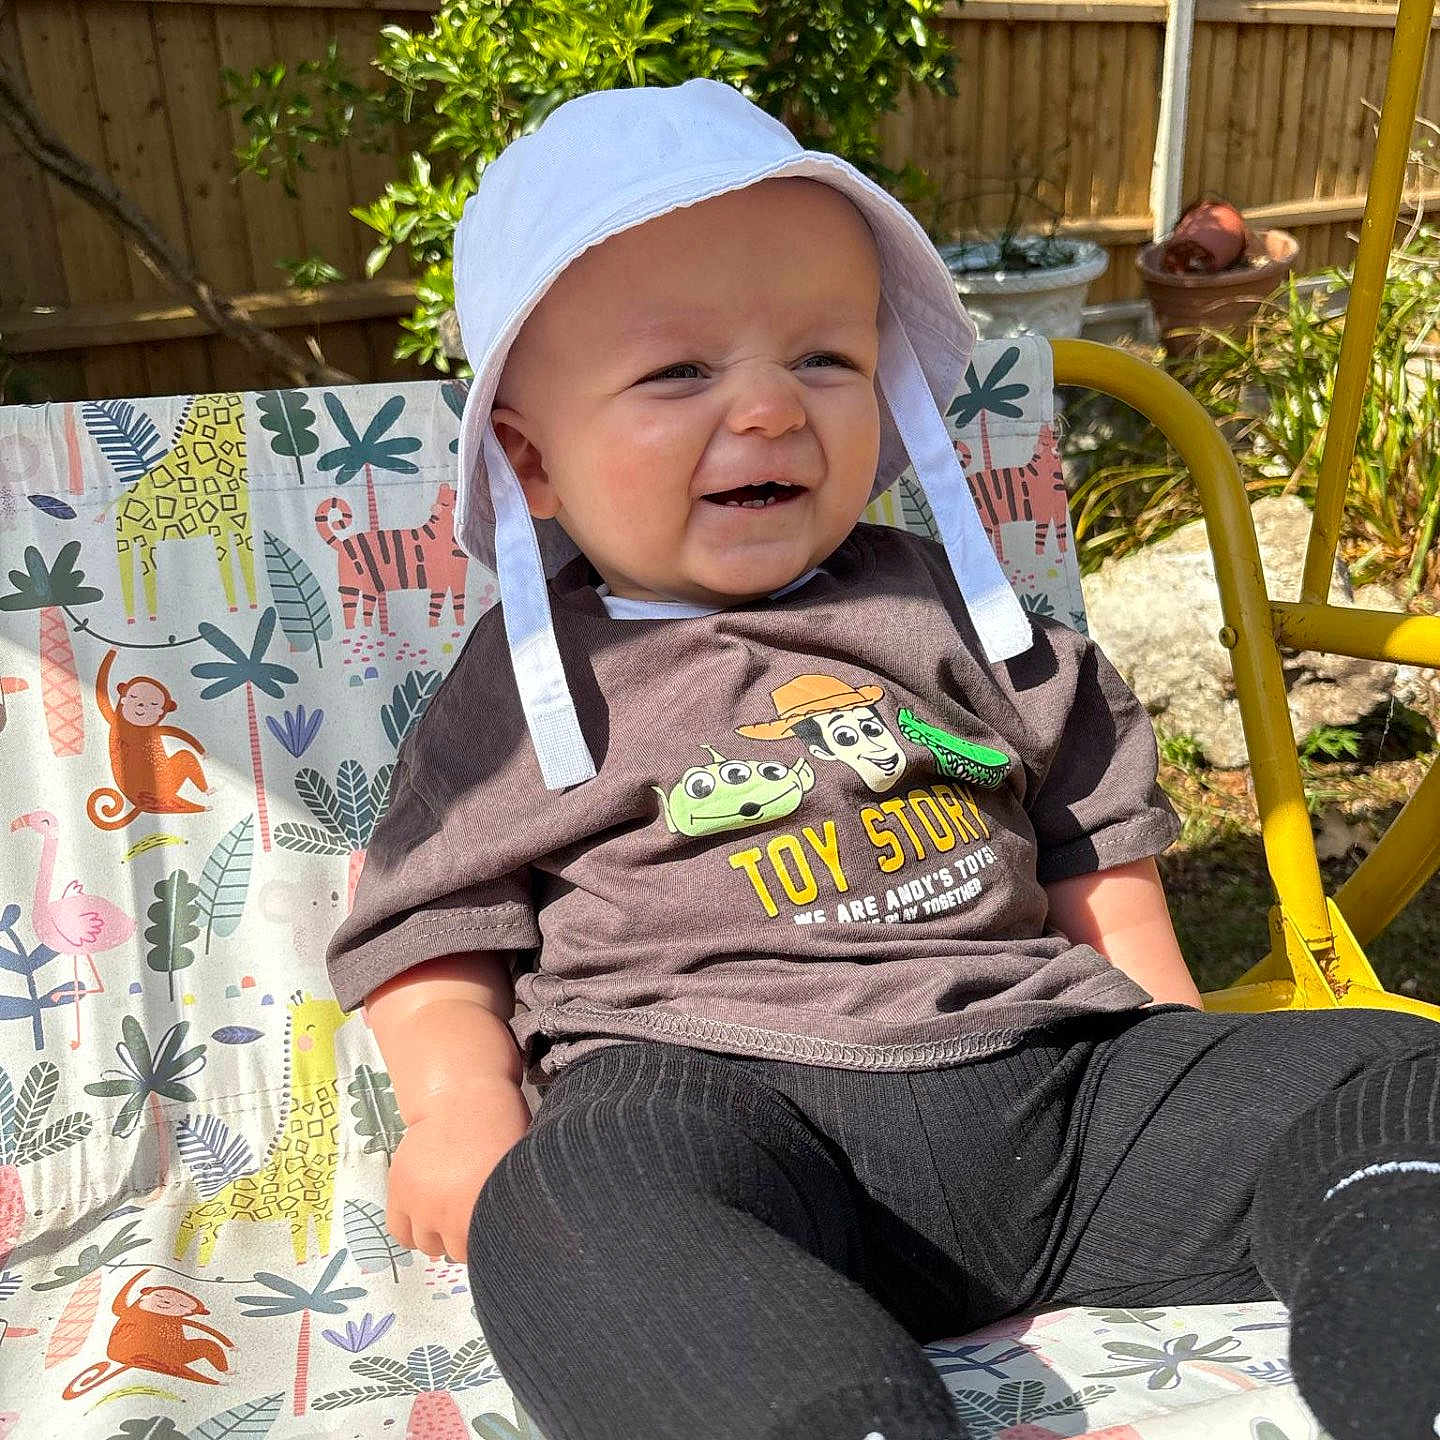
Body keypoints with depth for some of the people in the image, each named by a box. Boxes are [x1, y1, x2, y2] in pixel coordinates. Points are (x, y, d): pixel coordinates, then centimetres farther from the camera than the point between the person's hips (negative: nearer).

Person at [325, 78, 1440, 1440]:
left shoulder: (947, 606, 17)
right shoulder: (531, 683, 10)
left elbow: (1085, 827, 23)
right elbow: (438, 917, 12)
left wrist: (1167, 1023, 13)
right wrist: (463, 1106, -5)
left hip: (1054, 1076, 4)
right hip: (703, 1090, -3)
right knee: (579, 1200, -36)